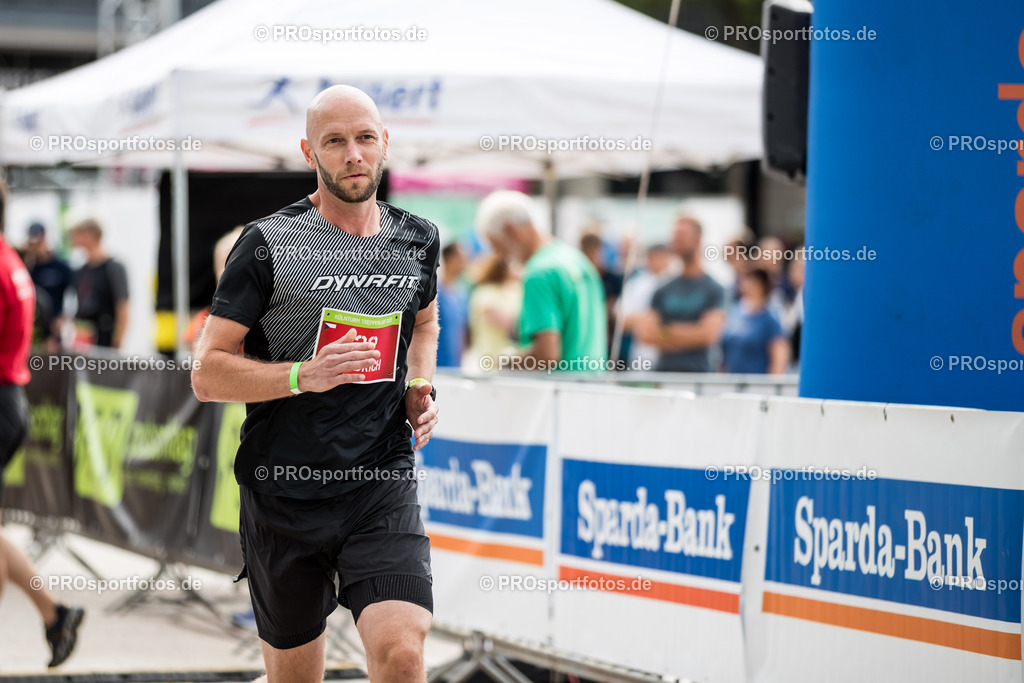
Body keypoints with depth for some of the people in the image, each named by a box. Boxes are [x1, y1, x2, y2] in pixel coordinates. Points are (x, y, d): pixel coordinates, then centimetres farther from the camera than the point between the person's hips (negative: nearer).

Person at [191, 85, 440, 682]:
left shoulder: (418, 240, 7)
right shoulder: (268, 245, -6)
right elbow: (208, 375, -6)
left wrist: (420, 388, 8)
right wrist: (302, 375, -21)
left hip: (382, 485, 1)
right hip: (283, 493, -1)